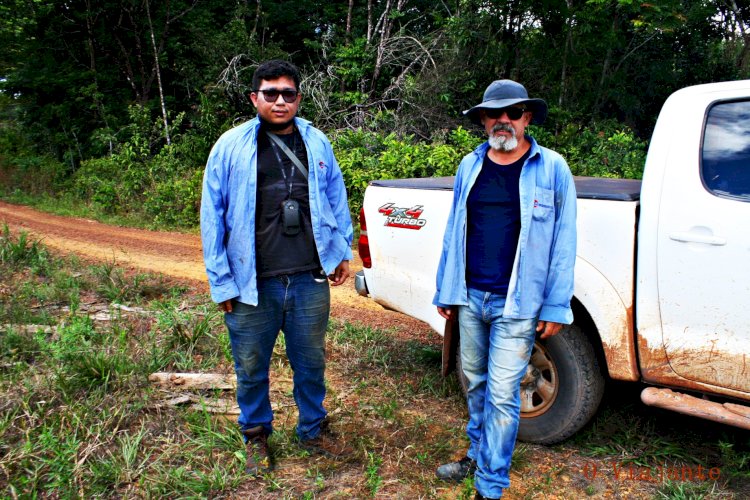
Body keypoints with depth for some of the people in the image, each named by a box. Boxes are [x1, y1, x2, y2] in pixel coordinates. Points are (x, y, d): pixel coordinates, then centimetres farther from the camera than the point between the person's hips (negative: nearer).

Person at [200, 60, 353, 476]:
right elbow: (212, 215, -2)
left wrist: (342, 251, 11)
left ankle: (313, 429, 39)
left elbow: (336, 197, 13)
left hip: (310, 280, 2)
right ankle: (256, 436, 36)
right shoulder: (231, 146, -3)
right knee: (251, 368, 13)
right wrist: (221, 281, -4)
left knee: (311, 362, 16)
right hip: (252, 284, -1)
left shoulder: (316, 143, 5)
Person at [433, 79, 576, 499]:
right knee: (476, 383, 18)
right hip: (470, 299, 5)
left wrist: (556, 306, -7)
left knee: (501, 396, 0)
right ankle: (478, 454, 40)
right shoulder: (470, 167, 8)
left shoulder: (552, 169, -4)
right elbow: (455, 232, 11)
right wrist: (447, 291, 11)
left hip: (517, 306, -4)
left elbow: (564, 241, -4)